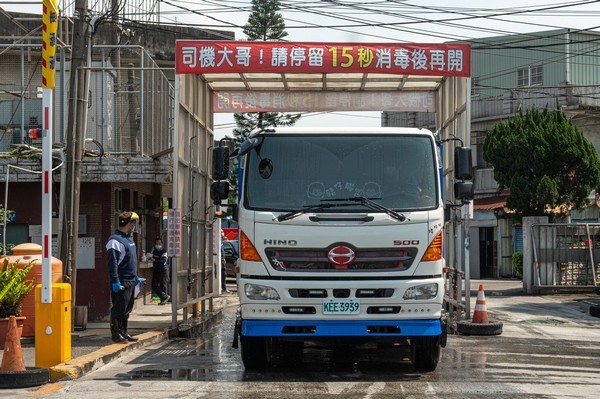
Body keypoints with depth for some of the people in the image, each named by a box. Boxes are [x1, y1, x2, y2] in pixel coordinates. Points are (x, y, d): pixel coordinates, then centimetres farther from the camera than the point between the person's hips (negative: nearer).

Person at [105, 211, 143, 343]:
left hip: (131, 281, 10)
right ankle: (115, 334, 1)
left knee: (127, 309, 13)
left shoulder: (128, 239, 18)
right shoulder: (115, 240, -13)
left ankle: (123, 333, 21)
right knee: (119, 309, -6)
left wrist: (136, 277, 25)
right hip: (121, 282, -10)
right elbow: (112, 263, -19)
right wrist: (115, 281, -23)